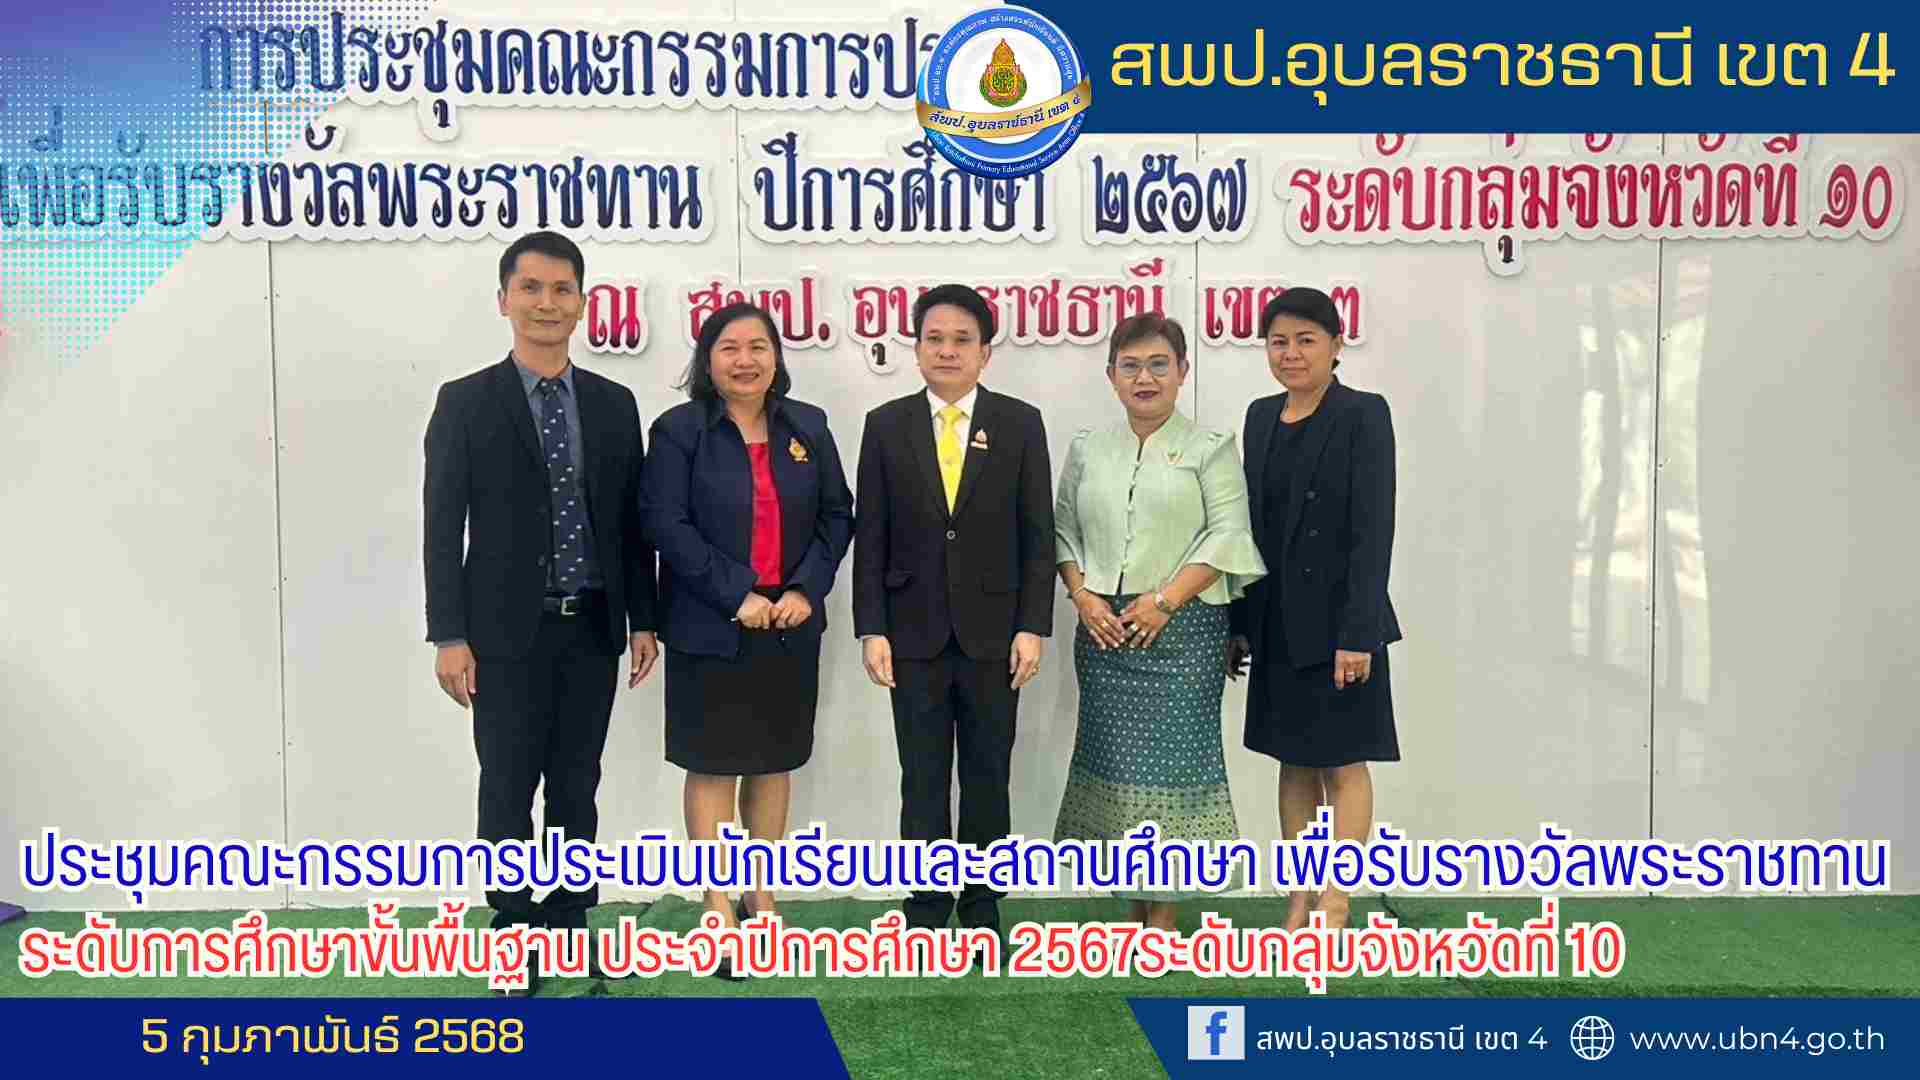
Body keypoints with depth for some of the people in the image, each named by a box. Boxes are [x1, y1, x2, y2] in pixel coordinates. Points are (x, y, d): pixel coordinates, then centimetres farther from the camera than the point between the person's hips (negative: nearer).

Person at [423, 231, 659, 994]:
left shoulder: (614, 404, 7)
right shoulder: (466, 402, -2)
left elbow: (632, 521, 9)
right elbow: (443, 528, -5)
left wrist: (642, 620, 5)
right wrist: (449, 635, -11)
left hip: (592, 629, 3)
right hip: (508, 631, -3)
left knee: (577, 787, 12)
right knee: (508, 789, 6)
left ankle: (569, 920, 24)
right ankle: (513, 925, 20)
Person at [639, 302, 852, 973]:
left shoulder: (807, 427, 7)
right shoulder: (678, 430, -4)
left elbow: (836, 515, 6)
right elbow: (665, 524, -12)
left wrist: (806, 590, -9)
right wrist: (737, 595, -18)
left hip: (791, 628, 4)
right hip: (710, 629, -3)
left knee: (774, 762, 12)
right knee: (713, 765, 4)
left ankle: (763, 896, 26)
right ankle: (718, 907, 16)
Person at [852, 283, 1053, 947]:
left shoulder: (1019, 423, 1)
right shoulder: (886, 425, 3)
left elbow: (1037, 535, 0)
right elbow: (870, 537, 2)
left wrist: (1033, 626, -6)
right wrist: (871, 629, -4)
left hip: (992, 630, 0)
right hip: (915, 631, 0)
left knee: (988, 775, 9)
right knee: (923, 779, 6)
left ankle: (981, 906, 22)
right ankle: (927, 910, 17)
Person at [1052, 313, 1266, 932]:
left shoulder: (1210, 448, 2)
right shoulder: (1087, 449, 14)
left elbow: (1227, 535, -6)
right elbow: (1065, 530, 12)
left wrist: (1165, 600, -14)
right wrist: (1083, 596, -4)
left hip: (1181, 627, -4)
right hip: (1104, 628, 4)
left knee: (1170, 758, -5)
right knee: (1114, 759, 5)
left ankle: (1165, 912, 5)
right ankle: (1132, 906, 17)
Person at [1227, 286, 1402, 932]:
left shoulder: (1363, 415, -8)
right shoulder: (1261, 417, 10)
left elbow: (1374, 529, -14)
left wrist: (1357, 633, -19)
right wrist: (1241, 625, 11)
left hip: (1337, 622, -6)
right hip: (1278, 625, 6)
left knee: (1343, 763, 3)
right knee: (1294, 763, 12)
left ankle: (1336, 907, 10)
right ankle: (1299, 903, 21)